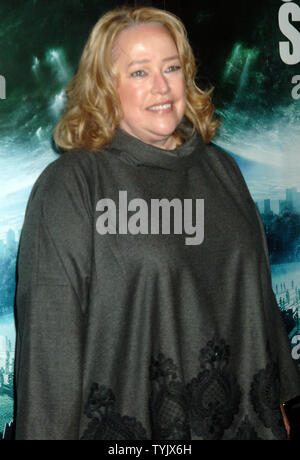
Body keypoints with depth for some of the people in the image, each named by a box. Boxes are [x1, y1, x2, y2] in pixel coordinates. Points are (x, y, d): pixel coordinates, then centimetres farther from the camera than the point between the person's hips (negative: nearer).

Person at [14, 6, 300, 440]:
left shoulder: (221, 169, 5)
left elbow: (258, 294, 11)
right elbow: (50, 334, -13)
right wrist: (53, 432, -14)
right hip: (126, 422, -5)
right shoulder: (69, 185, -12)